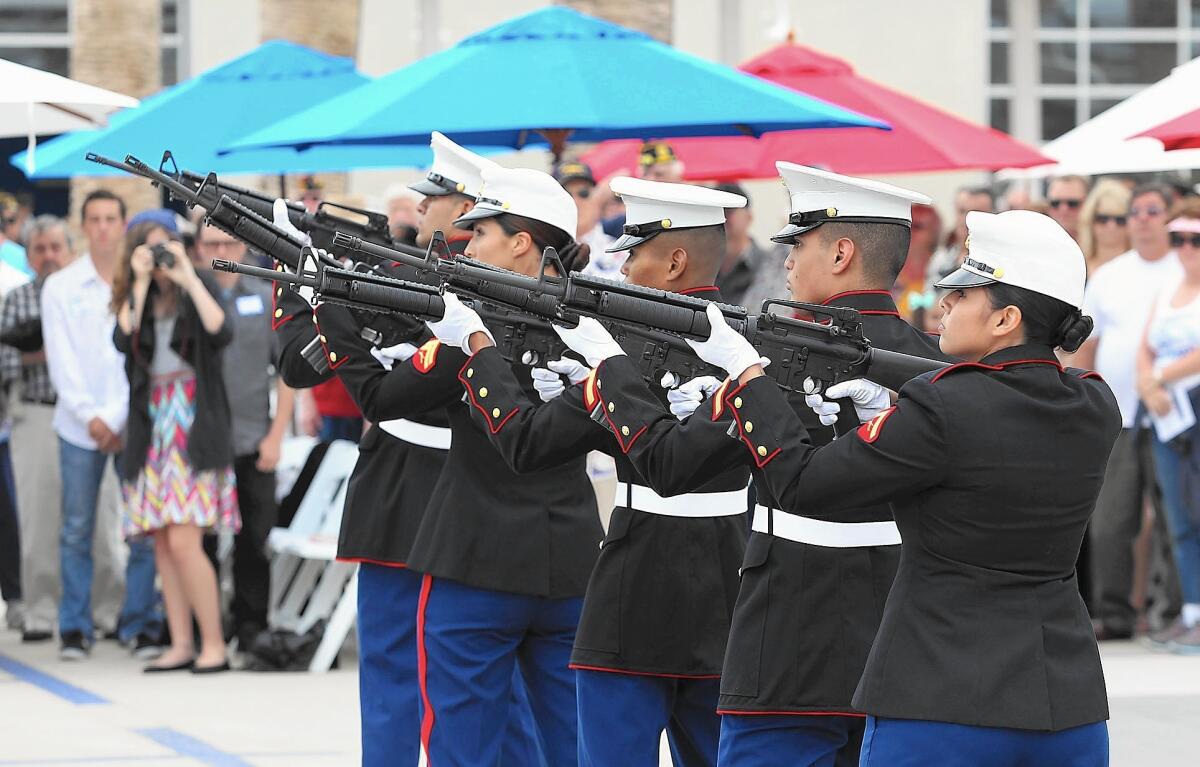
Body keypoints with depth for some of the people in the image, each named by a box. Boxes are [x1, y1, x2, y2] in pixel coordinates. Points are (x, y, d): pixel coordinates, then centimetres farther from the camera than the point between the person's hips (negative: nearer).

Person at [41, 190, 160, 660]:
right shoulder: (60, 286, 6)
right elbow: (62, 361, 3)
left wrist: (117, 418, -7)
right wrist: (90, 416, -7)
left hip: (133, 422, -1)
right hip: (79, 424, 1)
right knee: (77, 530, 2)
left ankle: (139, 624, 6)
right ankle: (75, 629, 8)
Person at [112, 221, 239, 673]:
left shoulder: (198, 288, 3)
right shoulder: (134, 298, 11)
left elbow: (221, 332, -15)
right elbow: (123, 340, -7)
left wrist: (188, 278, -13)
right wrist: (141, 284, -8)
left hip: (194, 426, -5)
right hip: (152, 426, 5)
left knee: (183, 542, -14)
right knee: (162, 544, 3)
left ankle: (213, 644, -9)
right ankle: (181, 645, 7)